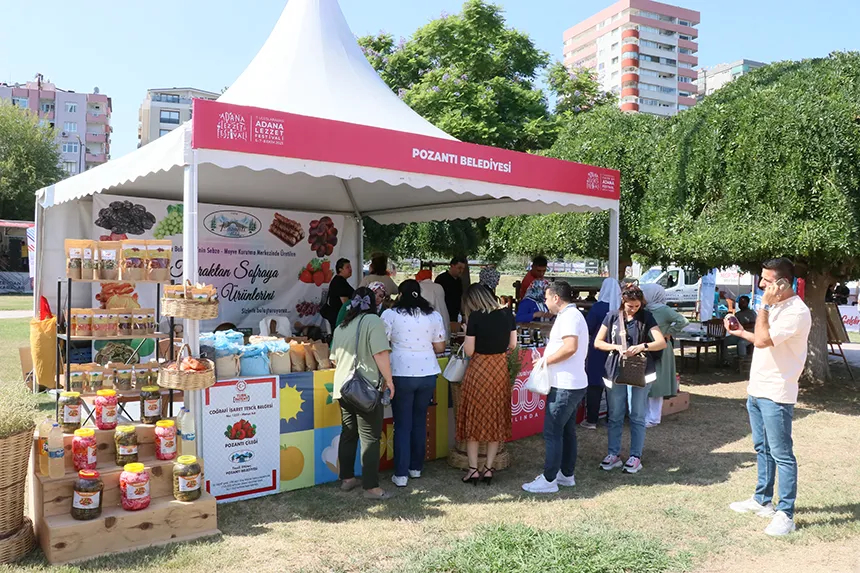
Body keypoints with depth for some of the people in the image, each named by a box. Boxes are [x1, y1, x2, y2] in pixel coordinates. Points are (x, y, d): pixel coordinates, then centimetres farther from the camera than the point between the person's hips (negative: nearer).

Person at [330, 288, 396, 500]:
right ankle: (371, 487, 2)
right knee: (370, 437, -1)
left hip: (343, 387, 7)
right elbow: (381, 354, -16)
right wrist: (388, 380, -9)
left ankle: (347, 478, 26)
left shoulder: (341, 327, 12)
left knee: (348, 434, 17)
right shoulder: (373, 321, -8)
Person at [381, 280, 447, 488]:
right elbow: (440, 347, 8)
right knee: (420, 421, 16)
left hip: (401, 374, -3)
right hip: (428, 373, 3)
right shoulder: (434, 315, 5)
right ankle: (416, 467, 26)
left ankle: (401, 474, 5)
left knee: (402, 424, 4)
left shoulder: (390, 314, -4)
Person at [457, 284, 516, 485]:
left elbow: (469, 351, -11)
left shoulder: (475, 317, -12)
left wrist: (467, 332, 4)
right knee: (496, 419, 11)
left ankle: (473, 469, 9)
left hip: (479, 369, -4)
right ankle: (488, 468, 14)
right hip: (500, 369, 4)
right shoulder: (507, 314, 1)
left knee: (474, 418, 8)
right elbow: (512, 344, 6)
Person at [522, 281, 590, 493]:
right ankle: (566, 474, 26)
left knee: (552, 432, -4)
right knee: (567, 430, 17)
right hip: (574, 384, 11)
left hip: (565, 386, -11)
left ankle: (549, 480, 2)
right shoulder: (573, 315, 17)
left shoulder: (568, 316, -16)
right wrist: (547, 359, 11)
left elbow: (570, 347, -29)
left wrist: (546, 360, -17)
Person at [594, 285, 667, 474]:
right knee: (615, 416, 8)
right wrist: (617, 347, -14)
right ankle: (613, 454, 18)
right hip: (616, 371, 1)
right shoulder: (612, 317, 1)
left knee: (637, 416, 5)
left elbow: (662, 343, -8)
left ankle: (635, 457, 14)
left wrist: (643, 346, -26)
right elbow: (597, 342, 3)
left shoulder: (646, 317, -1)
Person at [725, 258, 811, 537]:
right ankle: (763, 500, 32)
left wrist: (765, 305, -21)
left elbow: (763, 340, -28)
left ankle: (785, 514, 6)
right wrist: (741, 333, 16)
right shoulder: (775, 307, 12)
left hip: (776, 395, -10)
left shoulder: (796, 312, -19)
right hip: (757, 389, 10)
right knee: (762, 449, 19)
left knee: (781, 454, -2)